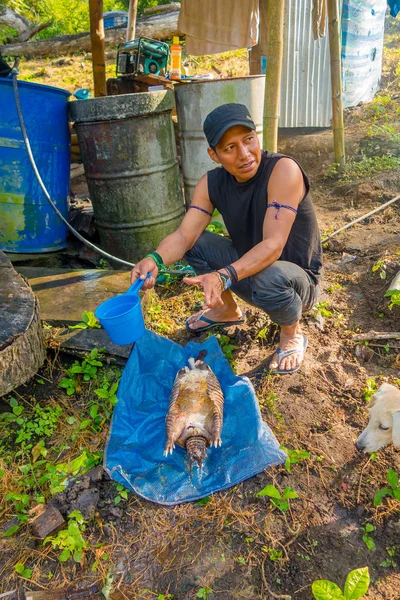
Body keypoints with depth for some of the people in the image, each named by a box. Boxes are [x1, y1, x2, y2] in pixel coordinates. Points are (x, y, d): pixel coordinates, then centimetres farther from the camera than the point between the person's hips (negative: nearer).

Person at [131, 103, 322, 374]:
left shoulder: (283, 169, -27)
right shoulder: (212, 183, -8)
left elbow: (273, 245, -35)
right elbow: (184, 235, -17)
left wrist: (224, 276, -50)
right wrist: (155, 259, -38)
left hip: (297, 278, -5)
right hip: (247, 267, 6)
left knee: (268, 277, -39)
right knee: (193, 244, -9)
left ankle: (292, 334, -3)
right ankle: (227, 310, 16)